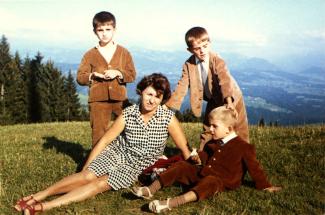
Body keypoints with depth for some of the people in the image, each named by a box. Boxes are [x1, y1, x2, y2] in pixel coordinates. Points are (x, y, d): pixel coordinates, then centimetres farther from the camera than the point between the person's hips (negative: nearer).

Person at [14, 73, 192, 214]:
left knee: (101, 184, -24)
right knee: (87, 177, -26)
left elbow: (184, 148, -9)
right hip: (116, 153, 1)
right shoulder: (128, 114, -14)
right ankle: (37, 196, -20)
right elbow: (104, 141, -7)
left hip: (135, 168, -1)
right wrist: (84, 170, -4)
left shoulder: (168, 117, -18)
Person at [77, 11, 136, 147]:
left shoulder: (124, 53, 7)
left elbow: (132, 75, 3)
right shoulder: (90, 55, 5)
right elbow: (80, 77, 2)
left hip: (120, 98, 1)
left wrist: (118, 73, -14)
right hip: (98, 100, -1)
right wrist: (93, 75, -17)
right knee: (99, 132, 3)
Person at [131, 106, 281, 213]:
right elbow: (206, 155, 26)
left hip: (220, 181, -8)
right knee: (181, 166, -3)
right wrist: (199, 158, 2)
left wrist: (265, 186, -2)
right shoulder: (214, 143, 15)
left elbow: (254, 167, -4)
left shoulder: (243, 147, -7)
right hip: (203, 173, 8)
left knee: (210, 182, -40)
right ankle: (151, 190, -12)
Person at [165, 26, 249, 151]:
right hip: (214, 100, 4)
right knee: (207, 130, 13)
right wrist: (168, 106, -24)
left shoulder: (217, 61, -29)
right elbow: (182, 87, -15)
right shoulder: (189, 65, -15)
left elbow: (225, 81, -42)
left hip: (231, 98, -4)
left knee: (240, 130, 1)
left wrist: (229, 101, -58)